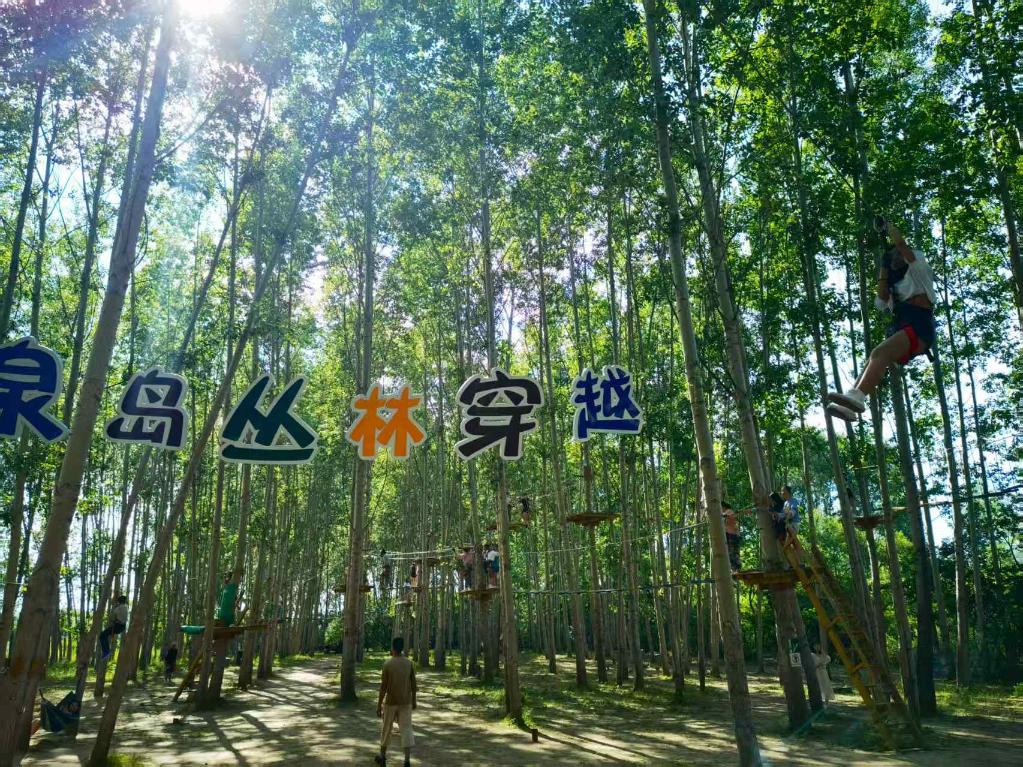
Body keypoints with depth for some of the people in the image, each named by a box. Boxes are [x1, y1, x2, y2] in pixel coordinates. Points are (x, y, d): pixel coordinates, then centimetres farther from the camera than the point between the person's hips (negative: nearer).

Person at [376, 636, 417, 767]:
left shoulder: (387, 664, -13)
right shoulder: (409, 663, -3)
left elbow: (383, 687, -12)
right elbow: (413, 684, 2)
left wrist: (379, 705, -6)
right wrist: (414, 700, 14)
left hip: (390, 702, -2)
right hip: (406, 702, 2)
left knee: (386, 729, 15)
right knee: (406, 729, 1)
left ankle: (382, 756, 29)